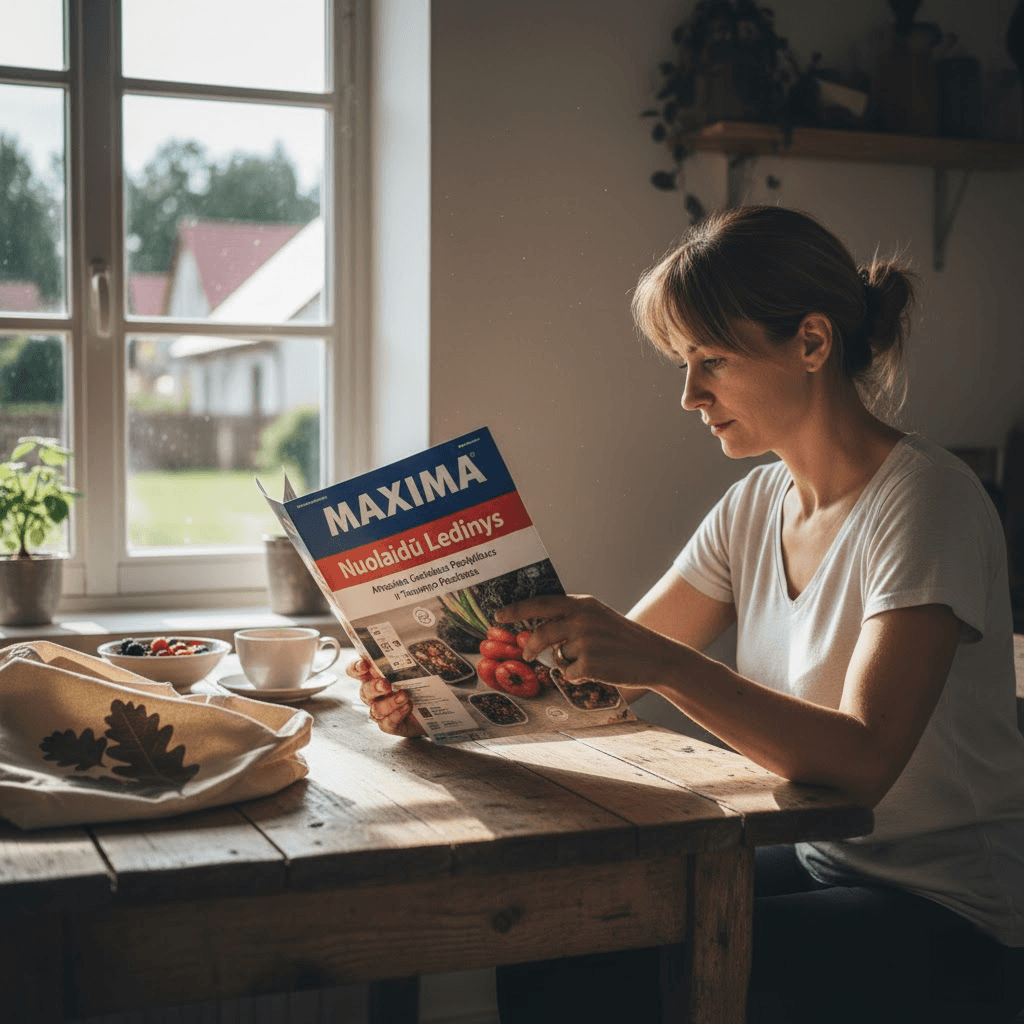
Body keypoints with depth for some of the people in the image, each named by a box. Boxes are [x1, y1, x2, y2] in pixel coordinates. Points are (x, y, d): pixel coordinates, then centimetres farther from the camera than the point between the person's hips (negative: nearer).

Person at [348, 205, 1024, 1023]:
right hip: (821, 863, 7)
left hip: (953, 918, -6)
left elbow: (865, 759, -28)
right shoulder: (756, 506, 5)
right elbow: (614, 673, 4)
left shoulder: (926, 502, -18)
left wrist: (667, 664, -38)